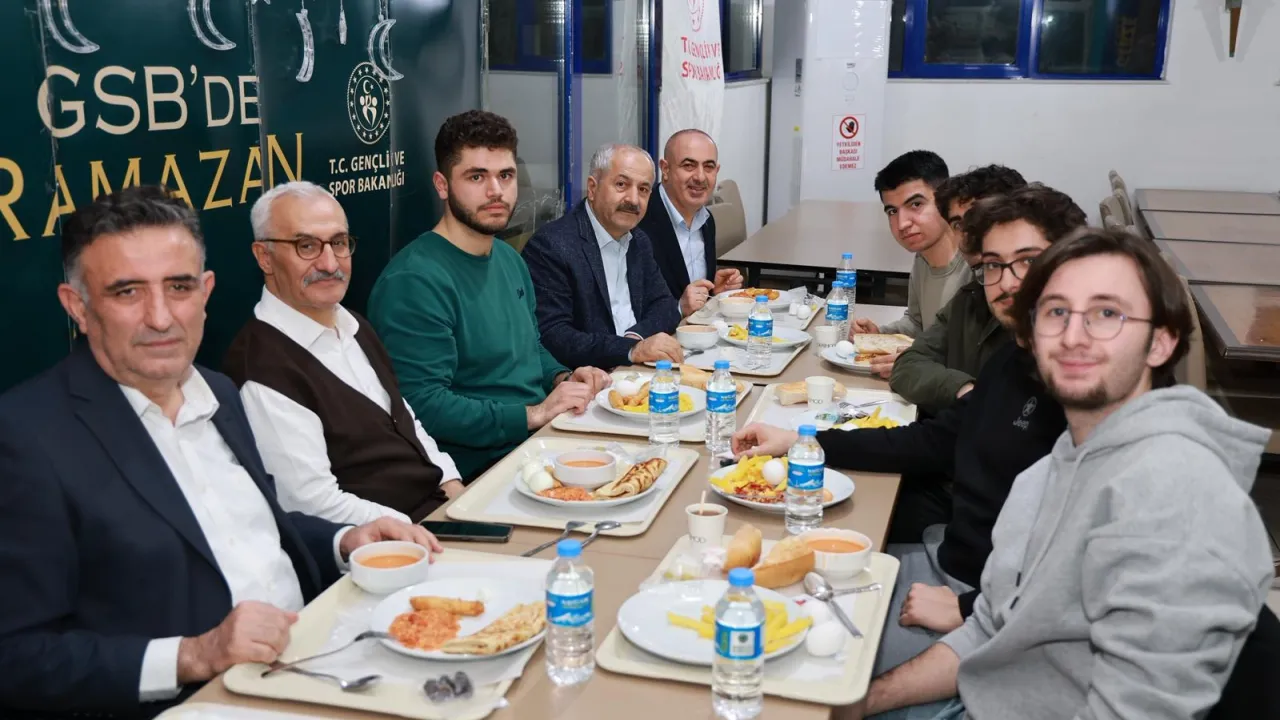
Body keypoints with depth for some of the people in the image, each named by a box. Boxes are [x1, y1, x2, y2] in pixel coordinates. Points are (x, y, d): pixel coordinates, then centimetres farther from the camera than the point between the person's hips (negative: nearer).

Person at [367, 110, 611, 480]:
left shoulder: (509, 259, 13)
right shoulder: (414, 281, -16)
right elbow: (422, 405, -22)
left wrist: (565, 378, 5)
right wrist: (535, 414, -20)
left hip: (541, 442, 9)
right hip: (479, 472, -9)